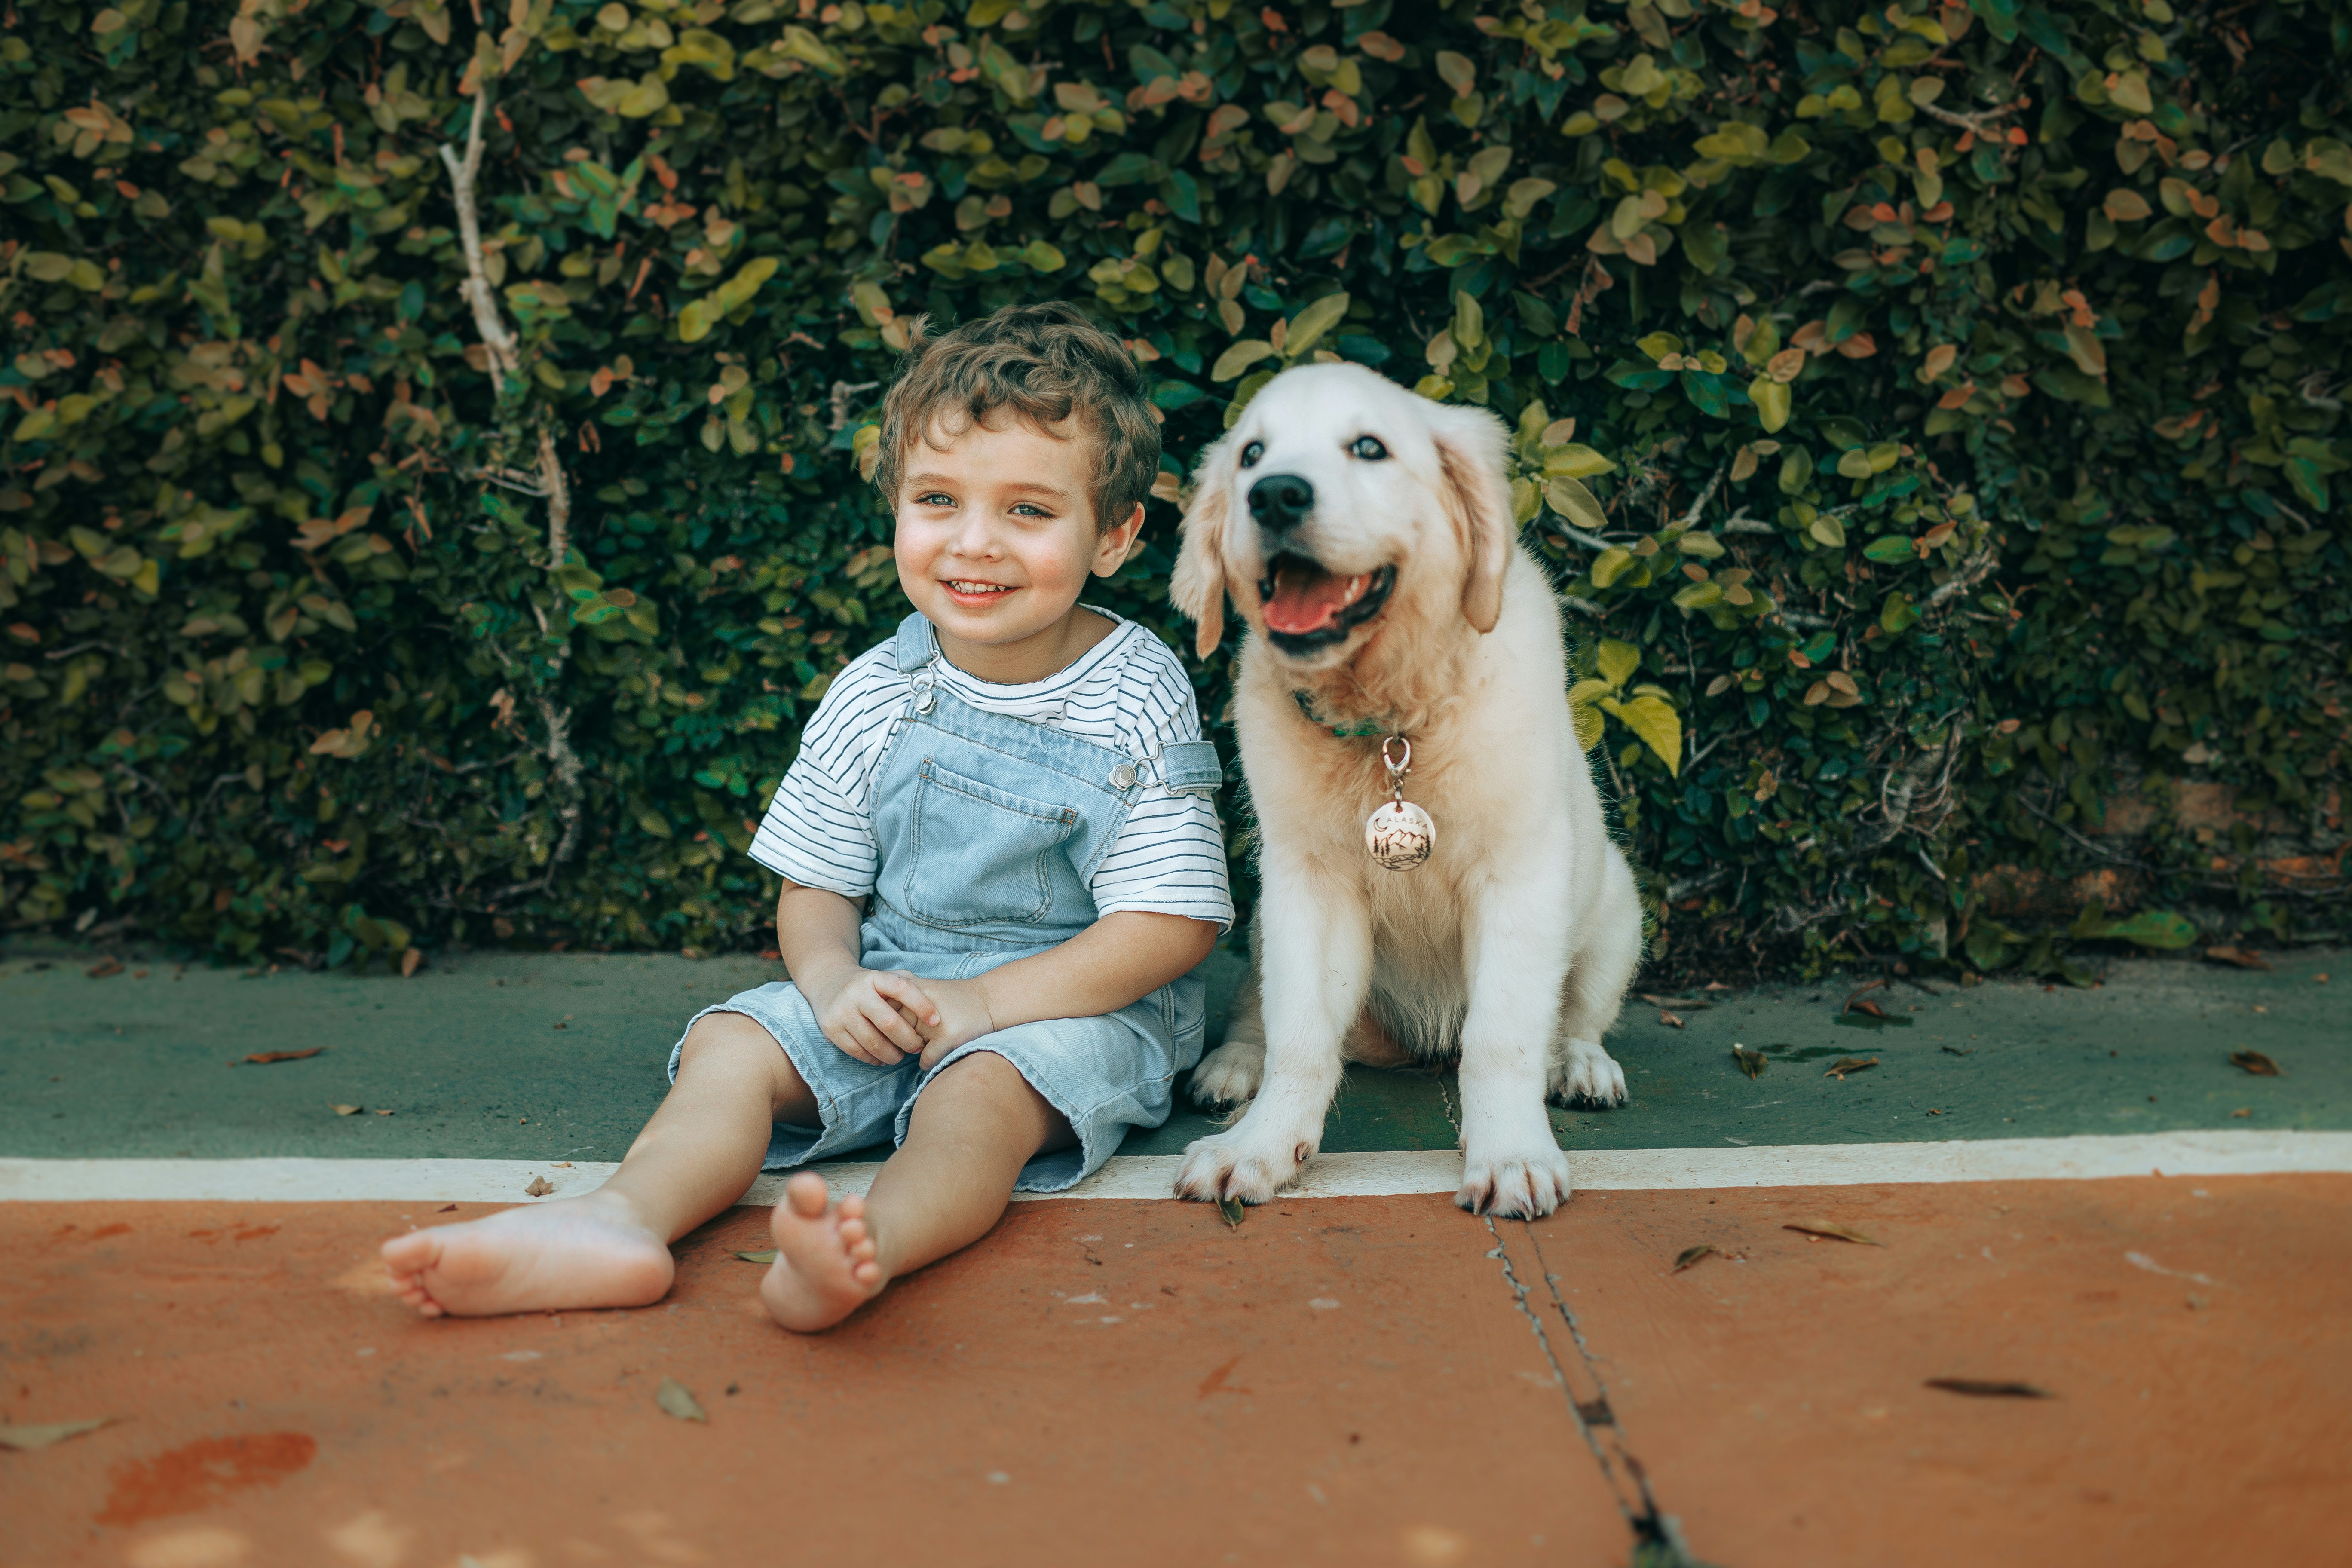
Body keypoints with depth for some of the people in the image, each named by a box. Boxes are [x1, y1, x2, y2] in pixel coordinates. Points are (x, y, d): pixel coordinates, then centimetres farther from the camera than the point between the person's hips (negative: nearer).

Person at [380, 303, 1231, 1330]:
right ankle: (622, 1221, -38)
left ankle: (872, 1246, -60)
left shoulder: (1140, 705, -10)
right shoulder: (874, 696, 1)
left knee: (980, 1091, -34)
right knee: (731, 1045, -16)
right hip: (886, 993, 5)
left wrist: (978, 1000, -21)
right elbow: (817, 888, 8)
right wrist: (833, 982, -17)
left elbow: (1172, 926, -14)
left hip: (1078, 1003, -4)